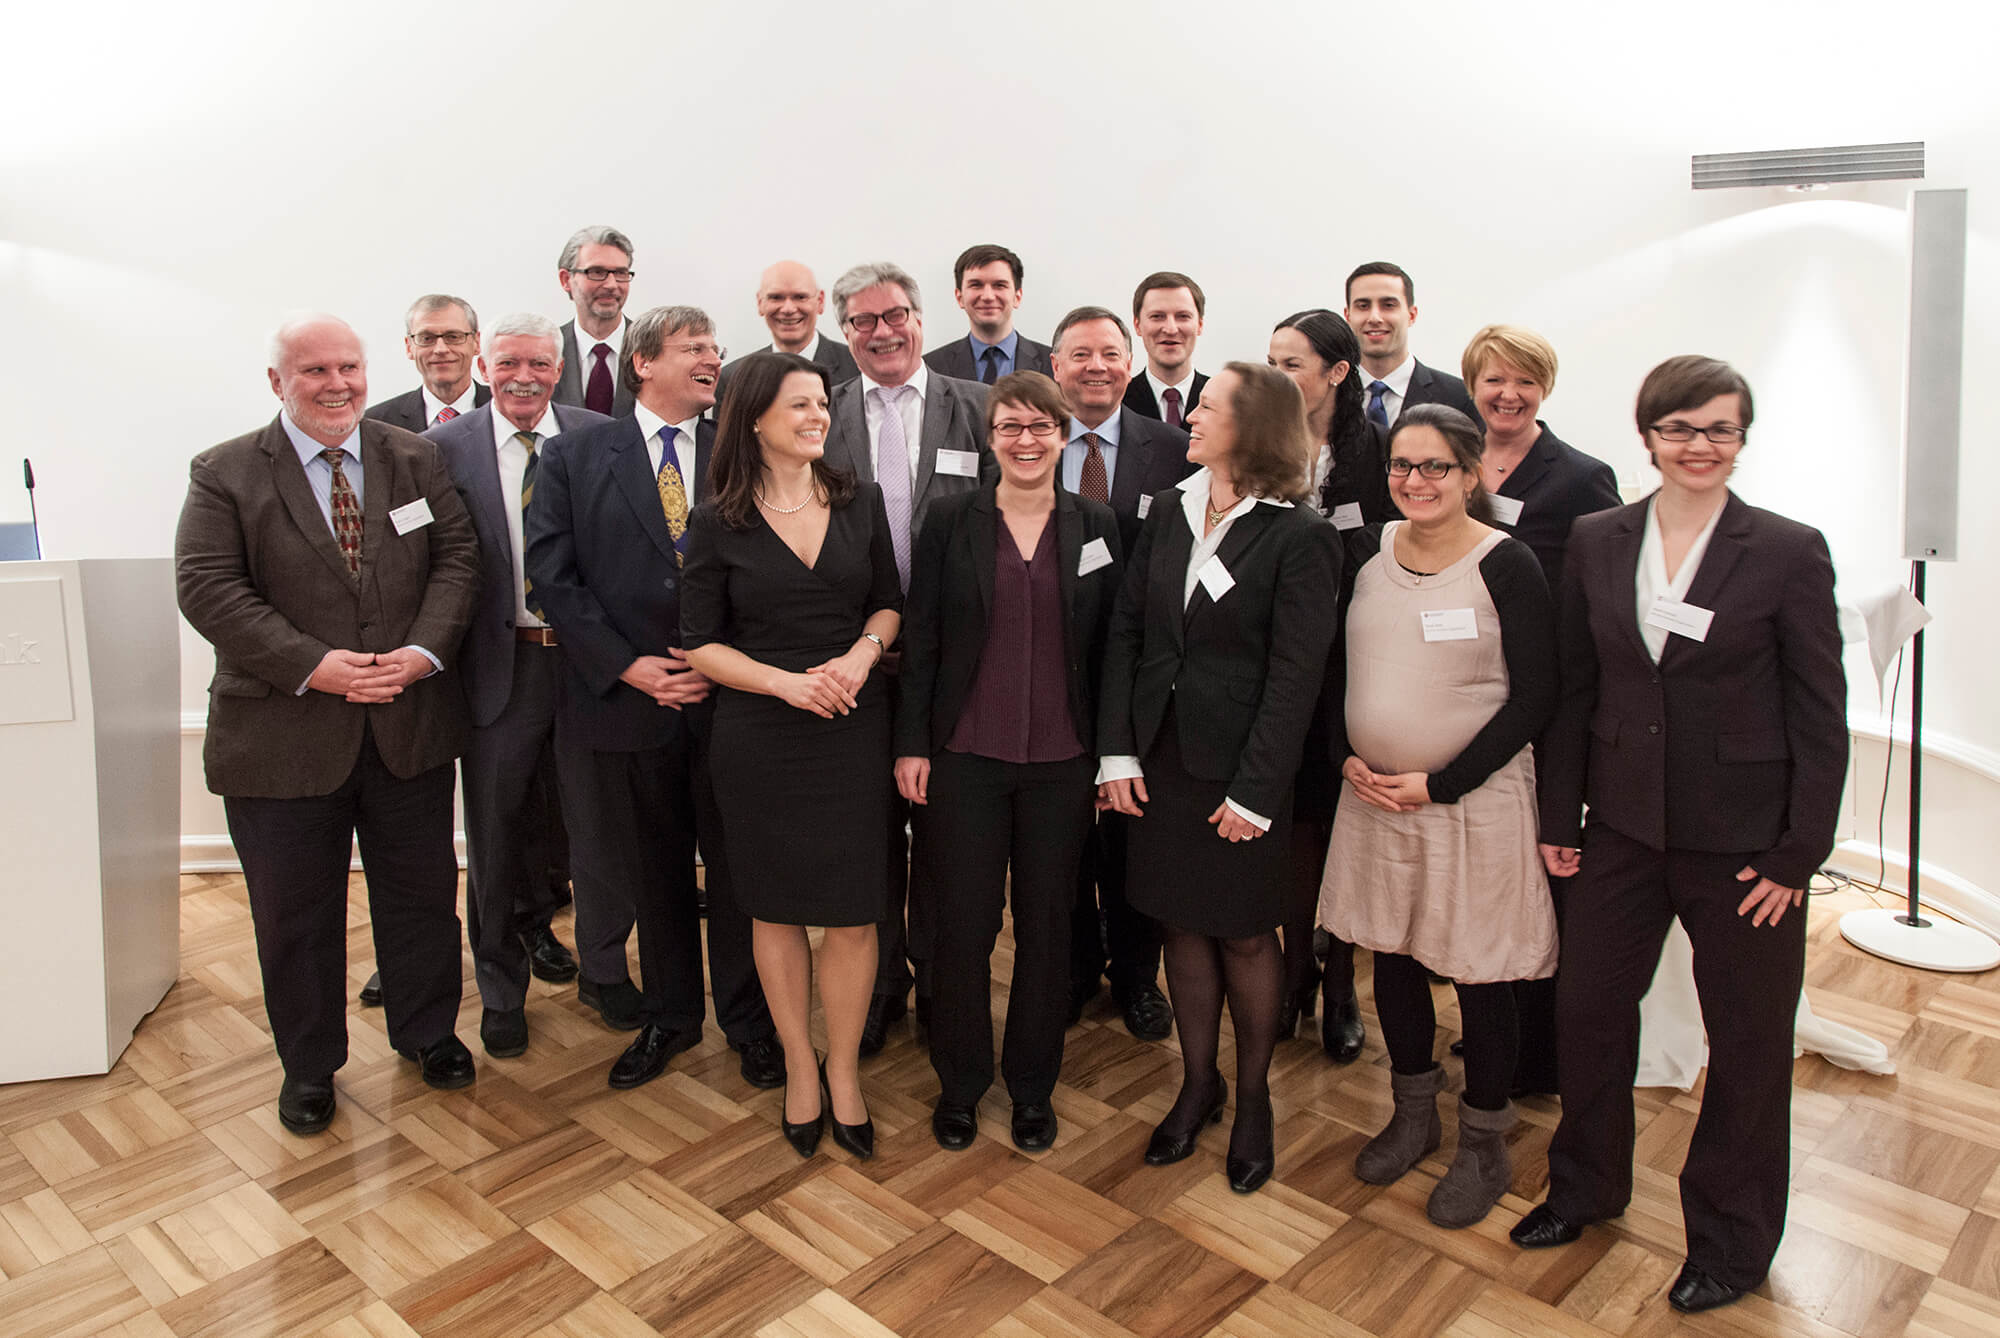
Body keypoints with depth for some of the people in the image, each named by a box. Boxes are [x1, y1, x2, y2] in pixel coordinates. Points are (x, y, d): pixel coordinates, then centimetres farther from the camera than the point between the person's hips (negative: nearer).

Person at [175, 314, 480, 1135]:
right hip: (284, 737, -2)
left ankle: (426, 1032, 36)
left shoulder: (416, 461, 6)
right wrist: (313, 665, -20)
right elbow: (208, 589, -11)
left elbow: (457, 558, 1)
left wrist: (425, 650, -15)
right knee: (294, 913, 11)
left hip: (410, 727, 2)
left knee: (421, 891, 15)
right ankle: (308, 1066, 31)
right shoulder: (225, 475, -2)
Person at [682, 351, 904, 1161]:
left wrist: (862, 653, -11)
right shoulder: (718, 524, -4)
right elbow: (700, 644, -3)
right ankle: (799, 1069, 30)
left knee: (853, 913, 4)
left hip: (854, 730, 2)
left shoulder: (860, 502, 3)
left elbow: (888, 603, 10)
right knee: (775, 911, 11)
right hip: (759, 738, -1)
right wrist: (789, 682, -17)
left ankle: (843, 1071, 23)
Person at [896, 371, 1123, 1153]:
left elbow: (1108, 647, 4)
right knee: (962, 922, 5)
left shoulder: (1095, 527, 4)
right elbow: (920, 638, 1)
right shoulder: (951, 521, 1)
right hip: (966, 757, -1)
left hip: (1063, 761, 1)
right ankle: (959, 1083, 26)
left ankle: (1033, 1086, 30)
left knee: (1047, 923, 11)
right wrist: (912, 744, -3)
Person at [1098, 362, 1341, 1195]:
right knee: (1182, 924, 14)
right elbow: (1125, 632, 4)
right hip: (1161, 755, 5)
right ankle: (1198, 1084, 32)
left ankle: (1253, 1097, 29)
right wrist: (1117, 750, -2)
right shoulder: (1168, 512, 6)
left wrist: (1255, 791, -15)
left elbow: (1295, 674, -12)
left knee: (1245, 934, 9)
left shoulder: (1299, 539, -10)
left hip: (1240, 767, -4)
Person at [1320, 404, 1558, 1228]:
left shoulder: (1507, 567, -11)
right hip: (1373, 793, 5)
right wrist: (1348, 758, -4)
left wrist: (1440, 783, -15)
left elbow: (1533, 699, -11)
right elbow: (1332, 666, 10)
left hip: (1475, 800, -5)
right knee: (1391, 956, 16)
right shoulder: (1366, 552, 3)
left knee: (1478, 972, 6)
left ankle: (1483, 1145, 27)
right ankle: (1413, 1114, 38)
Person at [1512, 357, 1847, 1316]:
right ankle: (1586, 1186, 39)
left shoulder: (1790, 552, -8)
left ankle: (1732, 1238, 34)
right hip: (1624, 826, 3)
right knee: (1587, 1007, 13)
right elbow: (1574, 690, 5)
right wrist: (1559, 817, 4)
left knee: (1747, 1040, 12)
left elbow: (1820, 717, -6)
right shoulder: (1596, 542, 1)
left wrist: (1797, 854, -9)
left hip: (1741, 839, -3)